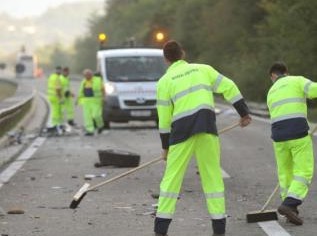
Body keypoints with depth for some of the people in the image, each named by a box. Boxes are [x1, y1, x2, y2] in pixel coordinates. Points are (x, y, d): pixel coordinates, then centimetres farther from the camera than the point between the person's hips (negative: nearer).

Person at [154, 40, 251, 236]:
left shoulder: (165, 81, 8)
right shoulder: (203, 69, 15)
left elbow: (164, 118, 6)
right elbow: (229, 87, 7)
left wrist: (165, 146, 14)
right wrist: (244, 113, 10)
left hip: (182, 131, -1)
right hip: (207, 127, 2)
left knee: (172, 177, 6)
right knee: (213, 175, 9)